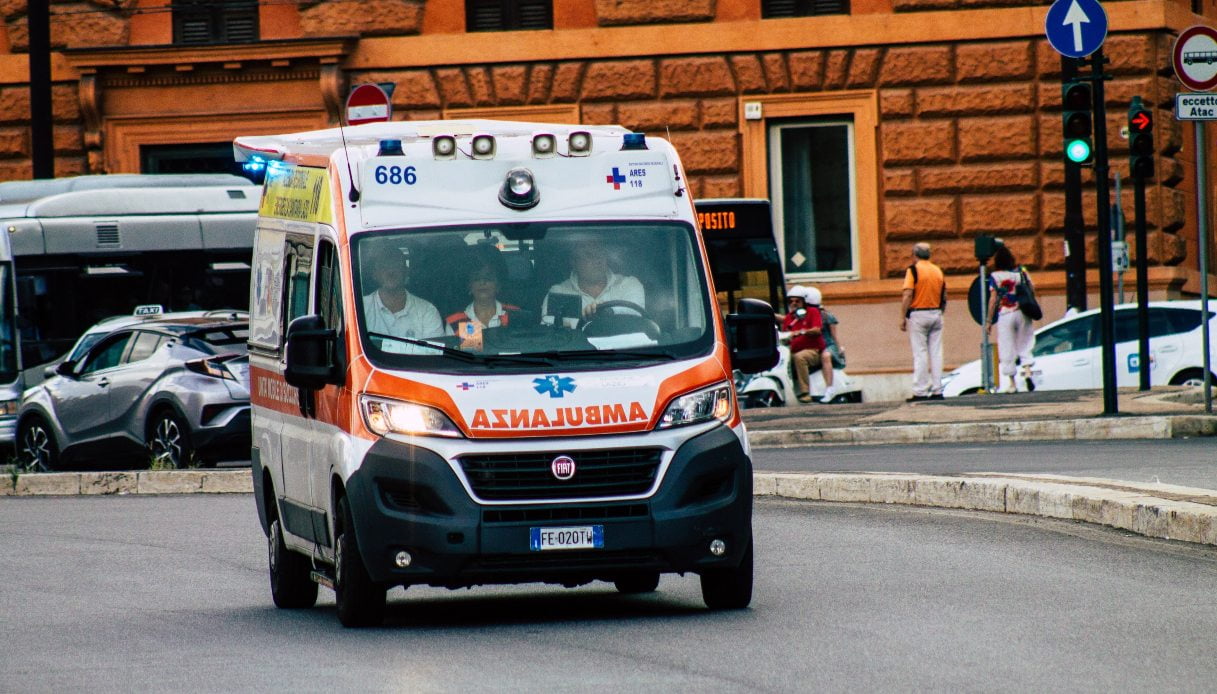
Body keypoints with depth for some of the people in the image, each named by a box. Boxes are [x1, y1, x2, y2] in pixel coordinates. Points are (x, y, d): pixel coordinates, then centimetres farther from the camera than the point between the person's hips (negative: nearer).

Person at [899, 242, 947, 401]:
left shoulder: (913, 270, -8)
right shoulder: (938, 271, 9)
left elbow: (907, 295, -14)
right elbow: (944, 297, 11)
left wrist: (903, 318, -10)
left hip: (918, 315, -5)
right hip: (936, 314, 5)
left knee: (920, 354, -5)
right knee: (936, 353, 6)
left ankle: (920, 391, -7)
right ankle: (937, 390, 6)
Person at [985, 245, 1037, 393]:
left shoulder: (994, 276, -7)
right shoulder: (1020, 272, 2)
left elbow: (993, 299, -8)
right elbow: (1032, 288, 7)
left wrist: (989, 320, -3)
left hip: (1005, 314, -3)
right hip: (1022, 313, 3)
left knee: (1007, 349, 4)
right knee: (1025, 344, 11)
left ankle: (1012, 383, 5)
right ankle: (1027, 370, -13)